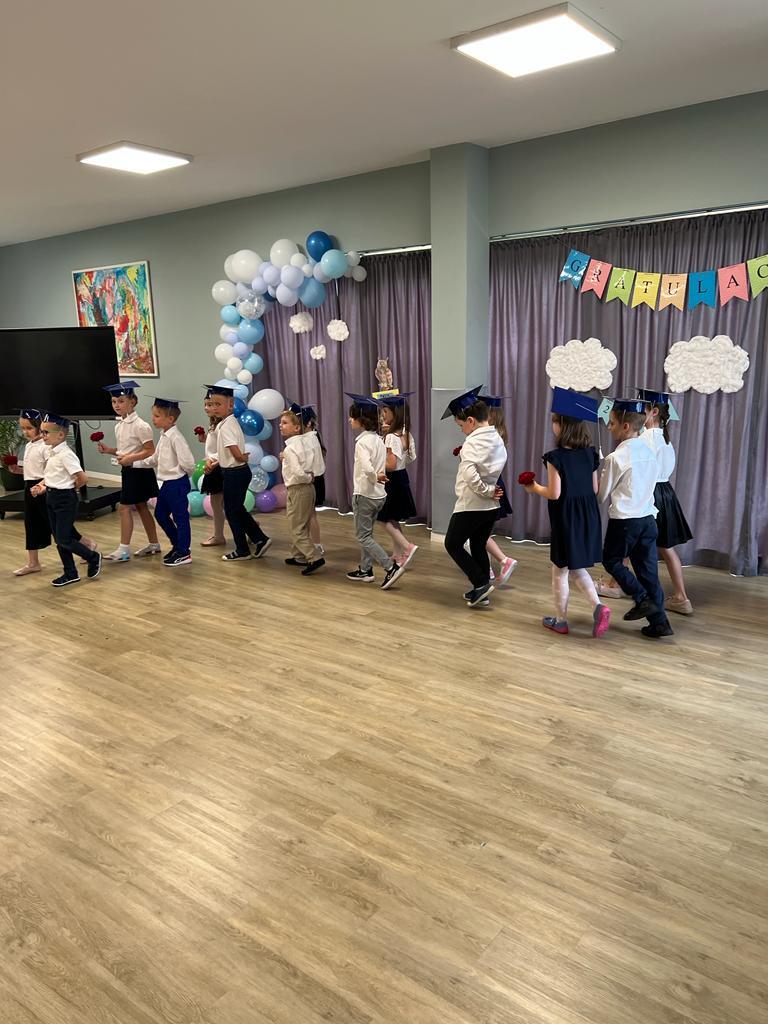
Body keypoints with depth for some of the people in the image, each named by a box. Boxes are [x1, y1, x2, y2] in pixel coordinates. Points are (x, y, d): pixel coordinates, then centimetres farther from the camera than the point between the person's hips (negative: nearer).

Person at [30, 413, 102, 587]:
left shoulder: (65, 455, -19)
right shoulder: (52, 453, 8)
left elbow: (83, 479, -22)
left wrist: (71, 489, -5)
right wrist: (42, 486, 1)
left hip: (65, 499, -9)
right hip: (52, 498, 9)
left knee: (64, 539, -5)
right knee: (59, 539, 12)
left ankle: (93, 558, 16)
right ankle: (70, 574, 22)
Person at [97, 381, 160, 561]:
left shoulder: (139, 425, -17)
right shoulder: (119, 425, 9)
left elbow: (150, 451, -19)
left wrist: (131, 458, -27)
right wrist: (109, 450, 2)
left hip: (138, 470, -9)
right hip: (128, 471, 9)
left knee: (124, 507, -7)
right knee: (141, 506, 14)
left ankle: (124, 550, -1)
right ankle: (153, 544, 24)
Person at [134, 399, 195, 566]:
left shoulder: (175, 437, -20)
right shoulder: (164, 436, 9)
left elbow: (187, 462, -27)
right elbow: (154, 459, 16)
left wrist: (178, 474, -9)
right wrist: (134, 463, 10)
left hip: (177, 483, -10)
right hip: (166, 483, 10)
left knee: (180, 517, 1)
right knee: (160, 514, 18)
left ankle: (184, 553, 13)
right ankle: (177, 544, 32)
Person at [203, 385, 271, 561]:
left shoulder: (226, 426, -19)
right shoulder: (229, 422, 10)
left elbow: (237, 453, -27)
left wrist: (243, 458, -6)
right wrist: (213, 460, 7)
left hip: (234, 473, -9)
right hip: (239, 471, 9)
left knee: (232, 511, 4)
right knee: (238, 509, 18)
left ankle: (242, 550, 15)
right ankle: (260, 539, 20)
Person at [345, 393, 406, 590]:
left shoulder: (362, 442, -19)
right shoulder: (378, 439, 7)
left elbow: (367, 469, -32)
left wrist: (374, 478, -16)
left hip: (364, 495, -8)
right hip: (379, 495, 9)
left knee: (362, 536, 1)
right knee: (366, 533, 20)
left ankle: (391, 567, -7)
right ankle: (365, 570, 28)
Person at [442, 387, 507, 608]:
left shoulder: (472, 442, -18)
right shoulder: (497, 439, 8)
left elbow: (469, 473, -30)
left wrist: (485, 490, -19)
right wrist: (491, 489, 5)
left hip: (471, 505, -8)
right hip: (492, 506, 8)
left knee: (453, 544, 7)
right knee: (479, 546, 18)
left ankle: (481, 583, 1)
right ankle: (481, 591, 24)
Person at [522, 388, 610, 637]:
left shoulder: (556, 457, -17)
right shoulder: (590, 454, 2)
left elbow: (554, 493, -18)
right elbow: (595, 489, 6)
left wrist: (534, 488, 0)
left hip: (566, 519, -6)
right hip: (588, 517, 6)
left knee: (560, 571, 11)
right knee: (577, 569, 20)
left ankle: (560, 620, 22)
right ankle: (598, 606, 1)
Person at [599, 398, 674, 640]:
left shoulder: (616, 458, -15)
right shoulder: (648, 452, 6)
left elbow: (602, 494, -4)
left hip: (624, 520, -6)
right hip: (648, 518, 6)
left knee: (611, 560, 16)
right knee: (648, 568, 10)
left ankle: (642, 599, 4)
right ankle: (659, 621, 11)